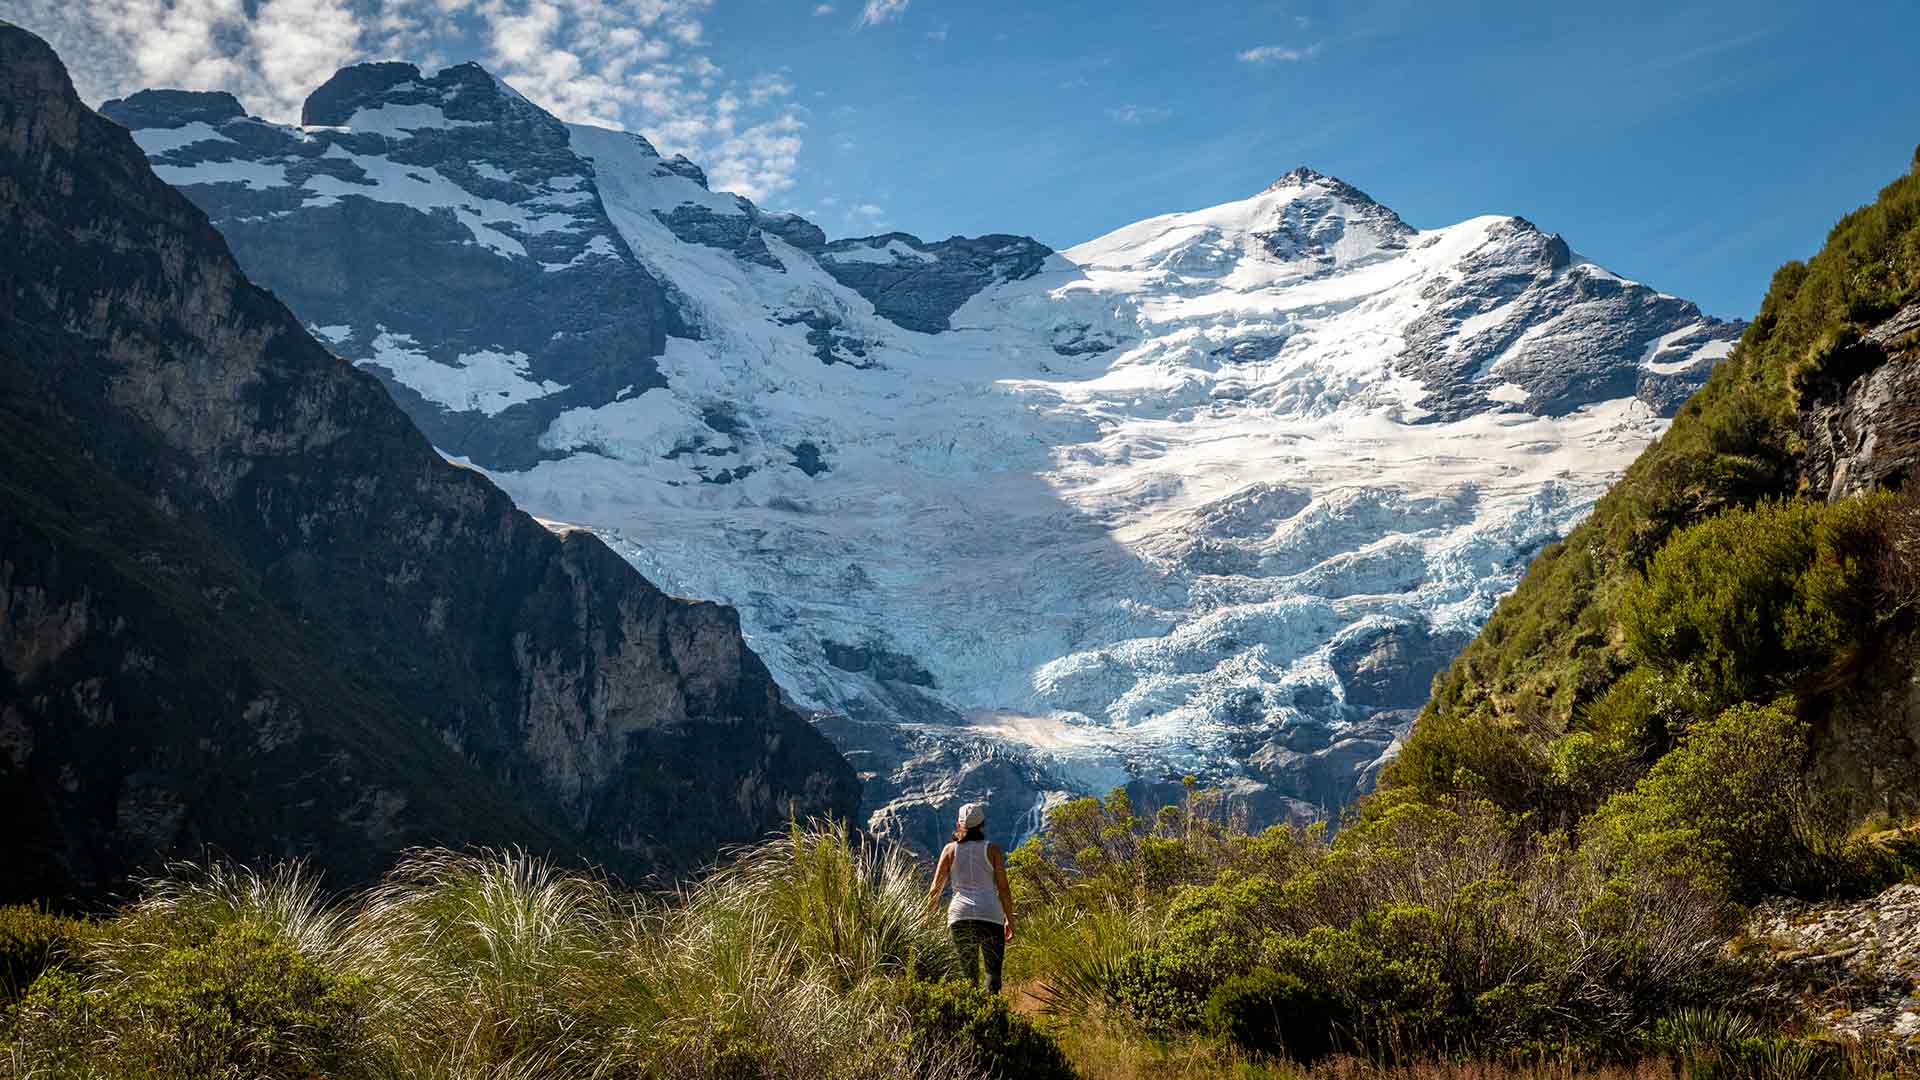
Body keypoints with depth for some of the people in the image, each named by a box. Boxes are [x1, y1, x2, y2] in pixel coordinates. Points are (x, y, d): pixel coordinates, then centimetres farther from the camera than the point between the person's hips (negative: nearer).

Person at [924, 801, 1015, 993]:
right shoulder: (992, 850, 5)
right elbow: (1003, 888, 3)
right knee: (993, 970, 3)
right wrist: (1009, 920, 10)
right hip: (990, 914, -1)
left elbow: (936, 888, 8)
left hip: (960, 914, 2)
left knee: (969, 973, 11)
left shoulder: (950, 849, 9)